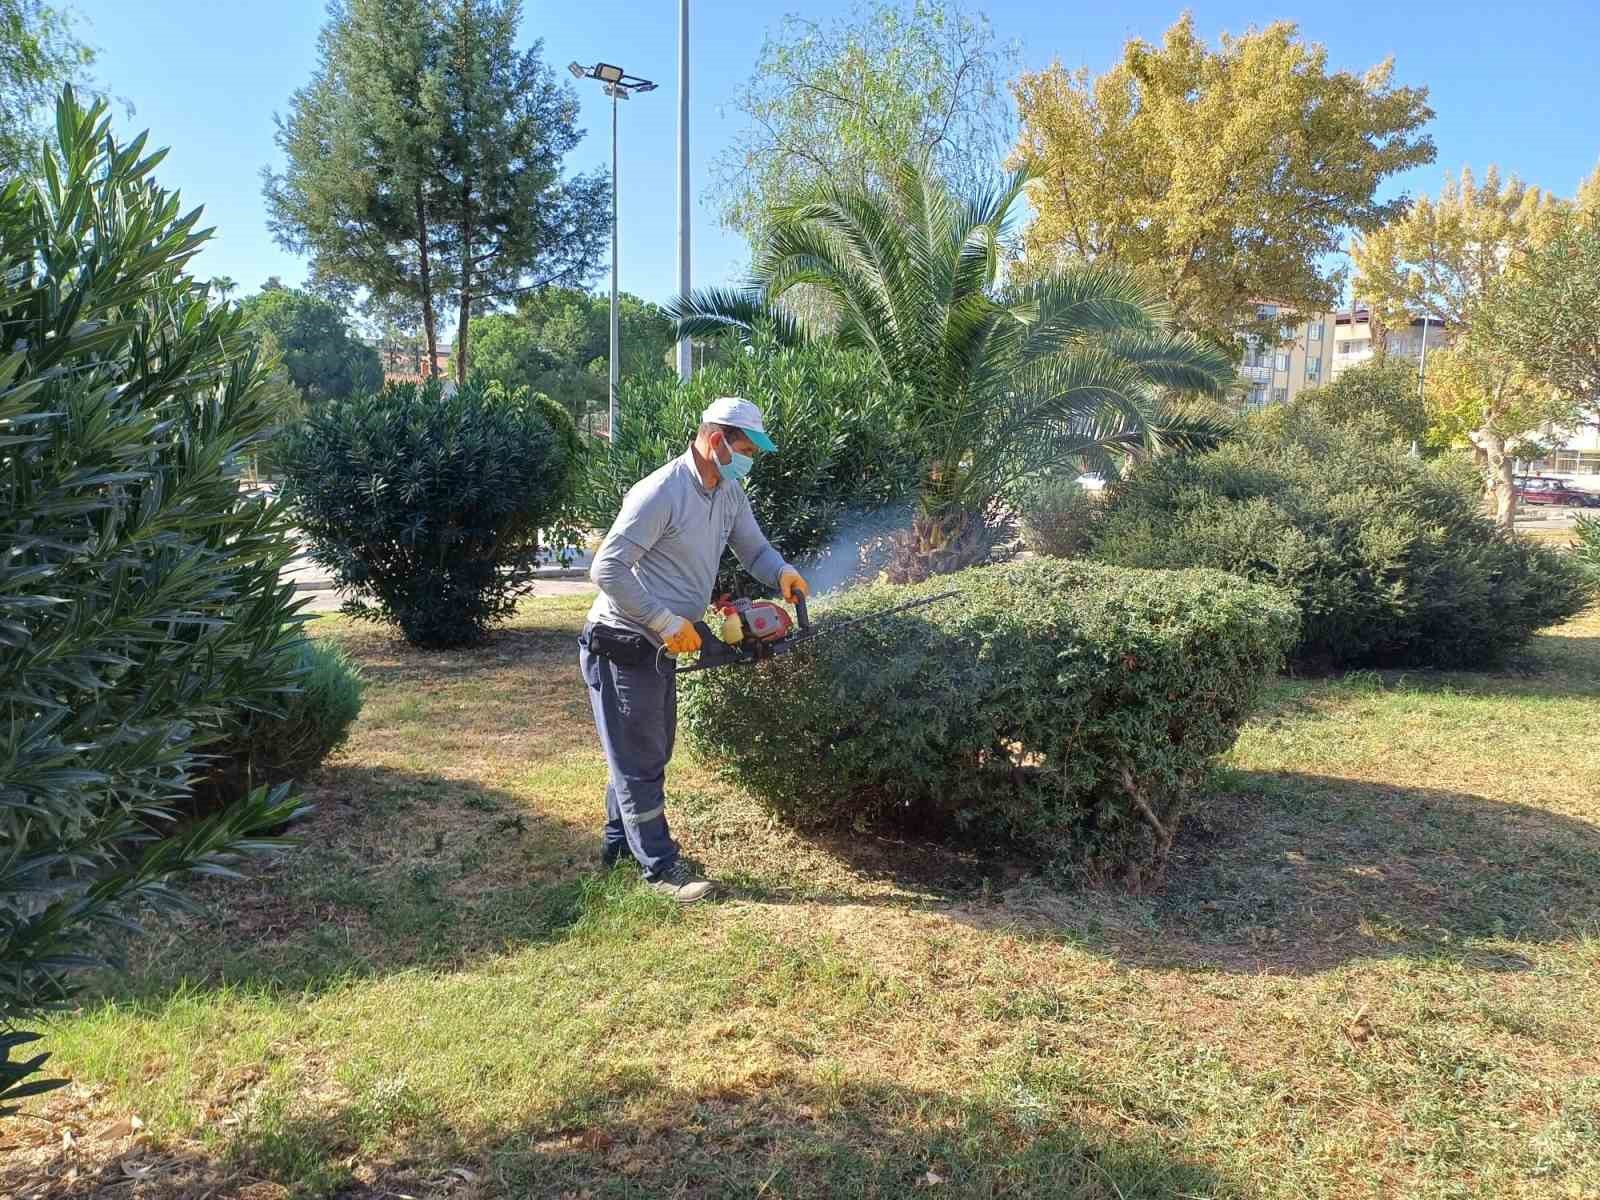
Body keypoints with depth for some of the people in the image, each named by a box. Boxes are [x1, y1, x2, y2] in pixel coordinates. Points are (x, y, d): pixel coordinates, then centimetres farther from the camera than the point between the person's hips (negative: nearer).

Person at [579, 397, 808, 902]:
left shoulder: (729, 493, 5)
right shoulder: (661, 492, -23)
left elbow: (754, 549, 12)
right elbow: (607, 569, -25)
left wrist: (783, 573, -12)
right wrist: (667, 623, -24)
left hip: (660, 646, 9)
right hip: (621, 646, -9)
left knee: (648, 751, 19)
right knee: (640, 758, 1)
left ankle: (620, 842, 34)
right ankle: (659, 864, 11)